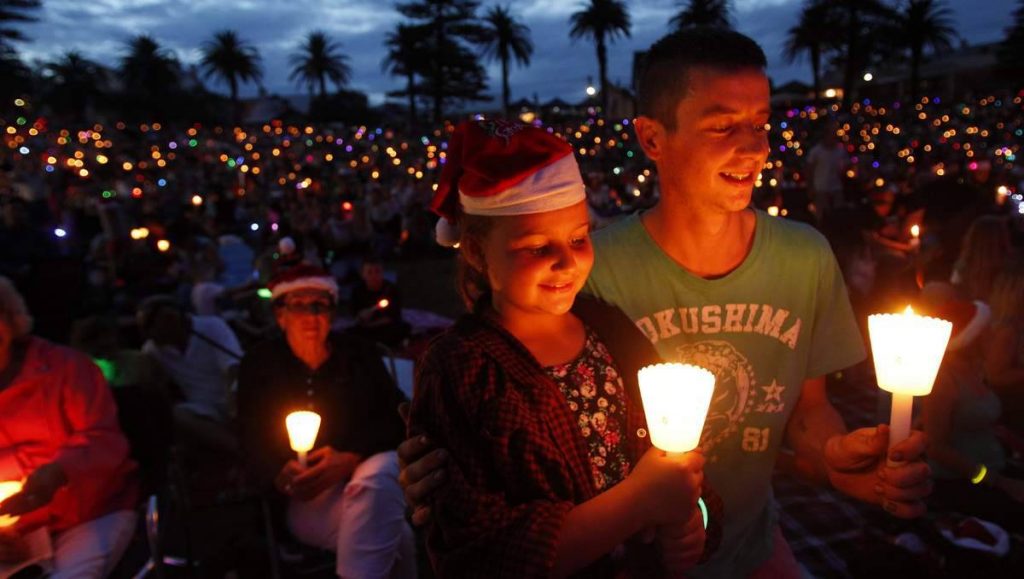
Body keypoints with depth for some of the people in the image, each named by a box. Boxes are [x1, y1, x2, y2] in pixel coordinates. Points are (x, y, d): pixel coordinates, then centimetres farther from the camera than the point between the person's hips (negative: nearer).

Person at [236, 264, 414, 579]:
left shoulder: (359, 353, 6)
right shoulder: (259, 364, 9)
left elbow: (398, 418, -1)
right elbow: (253, 442, 5)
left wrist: (350, 459, -18)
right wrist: (282, 478, -18)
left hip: (369, 466, 2)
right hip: (308, 494, -2)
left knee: (375, 477, -37)